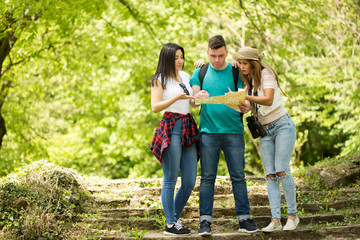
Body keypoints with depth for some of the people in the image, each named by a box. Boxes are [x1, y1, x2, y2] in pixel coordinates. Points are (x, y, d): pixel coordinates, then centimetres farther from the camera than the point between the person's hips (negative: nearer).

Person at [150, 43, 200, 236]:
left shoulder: (185, 77, 20)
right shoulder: (159, 80, 2)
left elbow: (194, 100, 32)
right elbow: (155, 107, -8)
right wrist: (177, 97, -18)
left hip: (188, 128, 6)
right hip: (171, 128, -6)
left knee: (190, 181, 3)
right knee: (170, 179, -4)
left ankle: (175, 218, 17)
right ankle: (170, 224, 1)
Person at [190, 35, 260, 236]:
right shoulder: (201, 72, 9)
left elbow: (245, 98, 2)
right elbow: (192, 100, 3)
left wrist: (246, 106, -23)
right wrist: (197, 97, -22)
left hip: (233, 131, 0)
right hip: (208, 131, 0)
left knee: (238, 176, 2)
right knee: (207, 177, 0)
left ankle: (244, 219, 6)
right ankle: (205, 221, 1)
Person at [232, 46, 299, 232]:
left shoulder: (265, 74, -8)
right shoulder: (248, 81, 14)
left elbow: (268, 100, -24)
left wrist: (245, 97, -36)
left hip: (282, 125, -6)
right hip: (265, 132, 6)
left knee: (282, 171, -15)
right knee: (270, 175, -5)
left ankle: (292, 215, -6)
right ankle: (275, 220, -11)